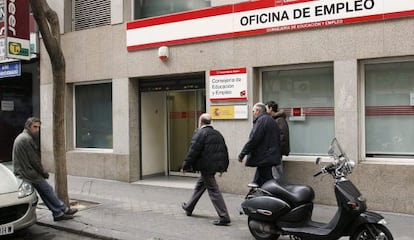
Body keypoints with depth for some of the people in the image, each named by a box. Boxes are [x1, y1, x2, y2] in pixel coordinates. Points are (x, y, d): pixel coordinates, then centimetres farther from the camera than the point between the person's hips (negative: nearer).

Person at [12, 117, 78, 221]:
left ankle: (58, 213, 13)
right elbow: (34, 160, -18)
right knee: (48, 190, 0)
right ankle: (64, 210, 10)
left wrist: (42, 172, 10)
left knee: (44, 193, 10)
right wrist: (44, 173, -5)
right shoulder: (27, 139, -19)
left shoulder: (20, 137, 14)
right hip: (29, 173, -10)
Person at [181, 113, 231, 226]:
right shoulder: (217, 134, 13)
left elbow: (193, 152, -16)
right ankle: (188, 208, 39)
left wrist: (185, 166, -8)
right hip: (215, 165, 9)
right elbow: (224, 151, 16)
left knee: (213, 190, -7)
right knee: (200, 185, 23)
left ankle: (224, 217, -9)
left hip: (206, 167, -9)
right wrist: (223, 167, 23)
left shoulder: (200, 133, -12)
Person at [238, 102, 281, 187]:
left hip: (264, 159, -10)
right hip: (270, 157, 10)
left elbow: (253, 139, -20)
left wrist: (242, 154, -15)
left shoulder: (261, 120, -13)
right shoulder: (271, 120, 19)